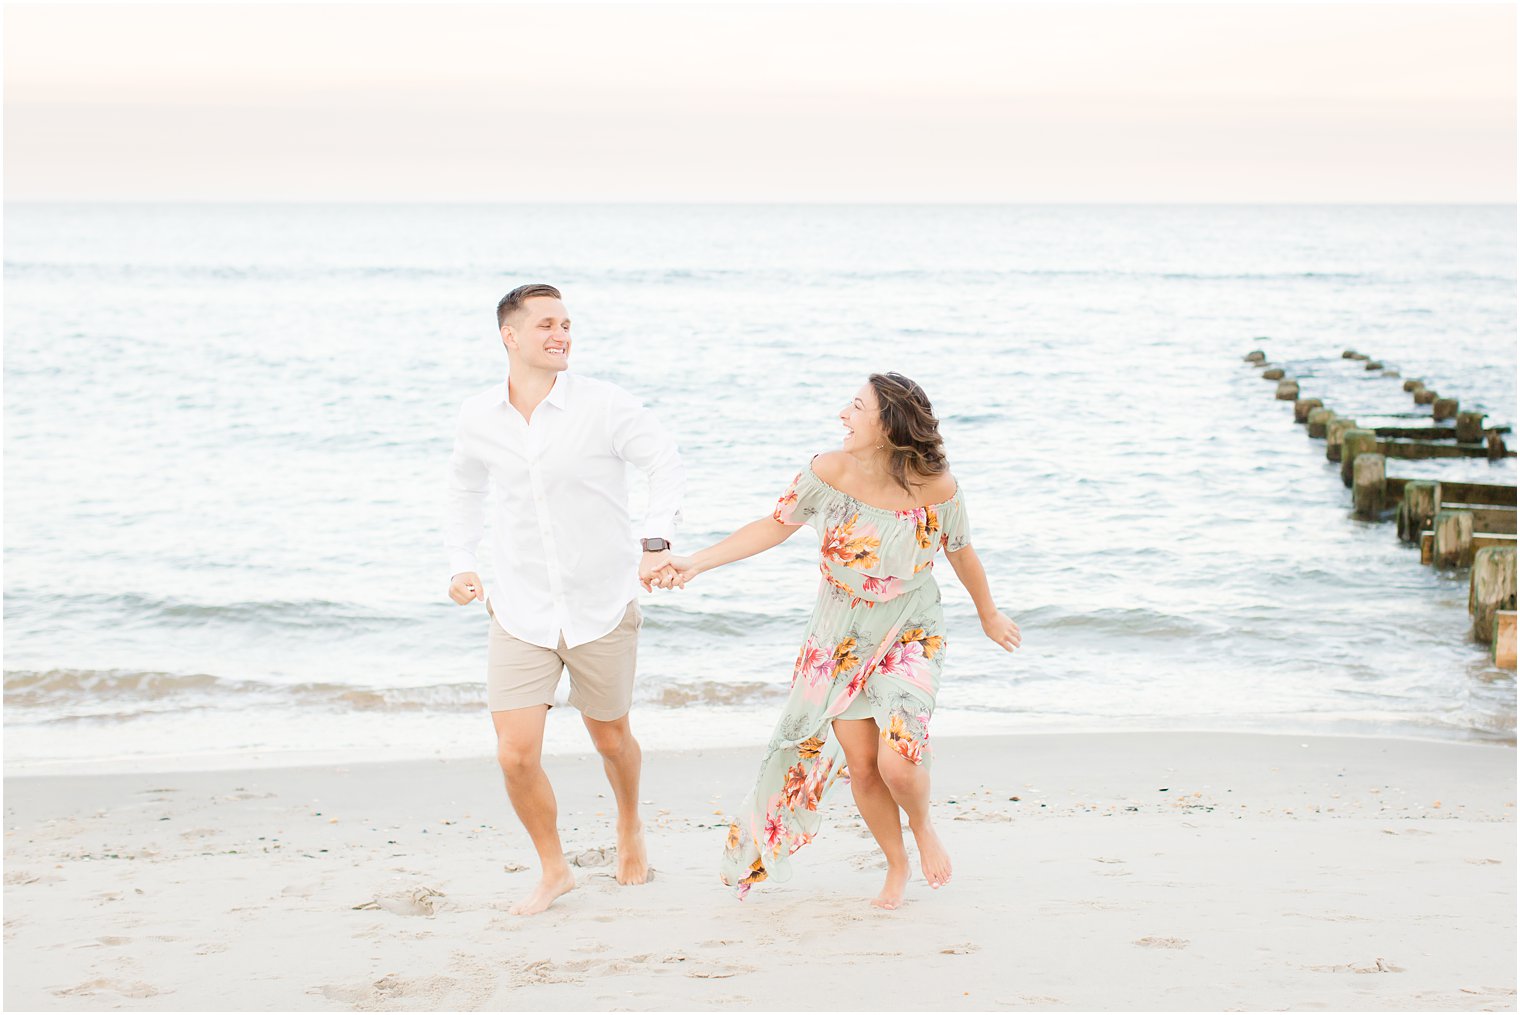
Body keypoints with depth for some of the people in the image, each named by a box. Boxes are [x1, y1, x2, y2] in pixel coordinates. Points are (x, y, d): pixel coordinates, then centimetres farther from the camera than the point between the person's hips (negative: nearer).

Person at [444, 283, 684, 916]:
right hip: (519, 610, 2)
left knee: (609, 737, 16)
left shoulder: (604, 406, -13)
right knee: (516, 754, -7)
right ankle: (553, 870, 17)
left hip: (603, 607, -1)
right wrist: (461, 563, 6)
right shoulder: (477, 418, -2)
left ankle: (630, 828, 48)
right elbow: (465, 491, 17)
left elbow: (666, 464, -8)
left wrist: (656, 542, -23)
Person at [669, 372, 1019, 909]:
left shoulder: (937, 487, -20)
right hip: (841, 638, 2)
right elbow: (775, 525, -3)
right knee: (861, 765, 4)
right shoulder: (830, 472, -17)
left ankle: (923, 827, 19)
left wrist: (988, 614, 16)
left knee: (897, 762, -17)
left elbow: (961, 552, 0)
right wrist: (696, 562, -9)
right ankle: (897, 866, 31)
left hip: (910, 636, -2)